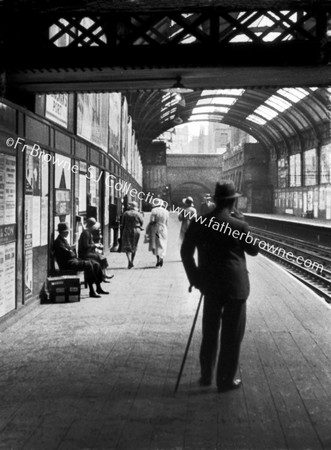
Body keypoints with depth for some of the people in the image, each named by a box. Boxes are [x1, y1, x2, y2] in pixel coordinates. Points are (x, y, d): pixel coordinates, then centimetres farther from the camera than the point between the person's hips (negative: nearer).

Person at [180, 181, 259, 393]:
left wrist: (195, 277, 9)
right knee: (232, 334, 6)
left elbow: (186, 252, 0)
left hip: (210, 284, 4)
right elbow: (254, 250, 2)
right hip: (235, 284, -4)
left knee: (210, 331, 18)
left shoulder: (199, 223, -2)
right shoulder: (239, 225, -13)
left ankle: (206, 375, 27)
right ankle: (226, 380, 13)